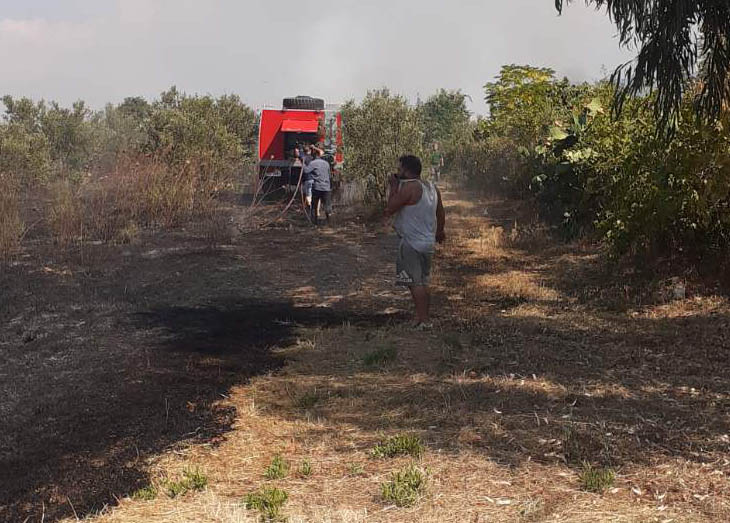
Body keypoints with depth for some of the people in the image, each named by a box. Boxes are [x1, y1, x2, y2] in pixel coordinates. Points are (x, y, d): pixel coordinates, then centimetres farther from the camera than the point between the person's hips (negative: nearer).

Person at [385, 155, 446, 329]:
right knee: (424, 282, 16)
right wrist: (439, 232, 35)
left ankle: (423, 321, -6)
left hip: (411, 243, -9)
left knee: (415, 282, -5)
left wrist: (393, 187, -4)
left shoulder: (409, 187, -17)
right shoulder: (432, 187, 10)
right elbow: (441, 213, 20)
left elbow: (390, 210, -14)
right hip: (429, 242, 9)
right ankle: (426, 317, 22)